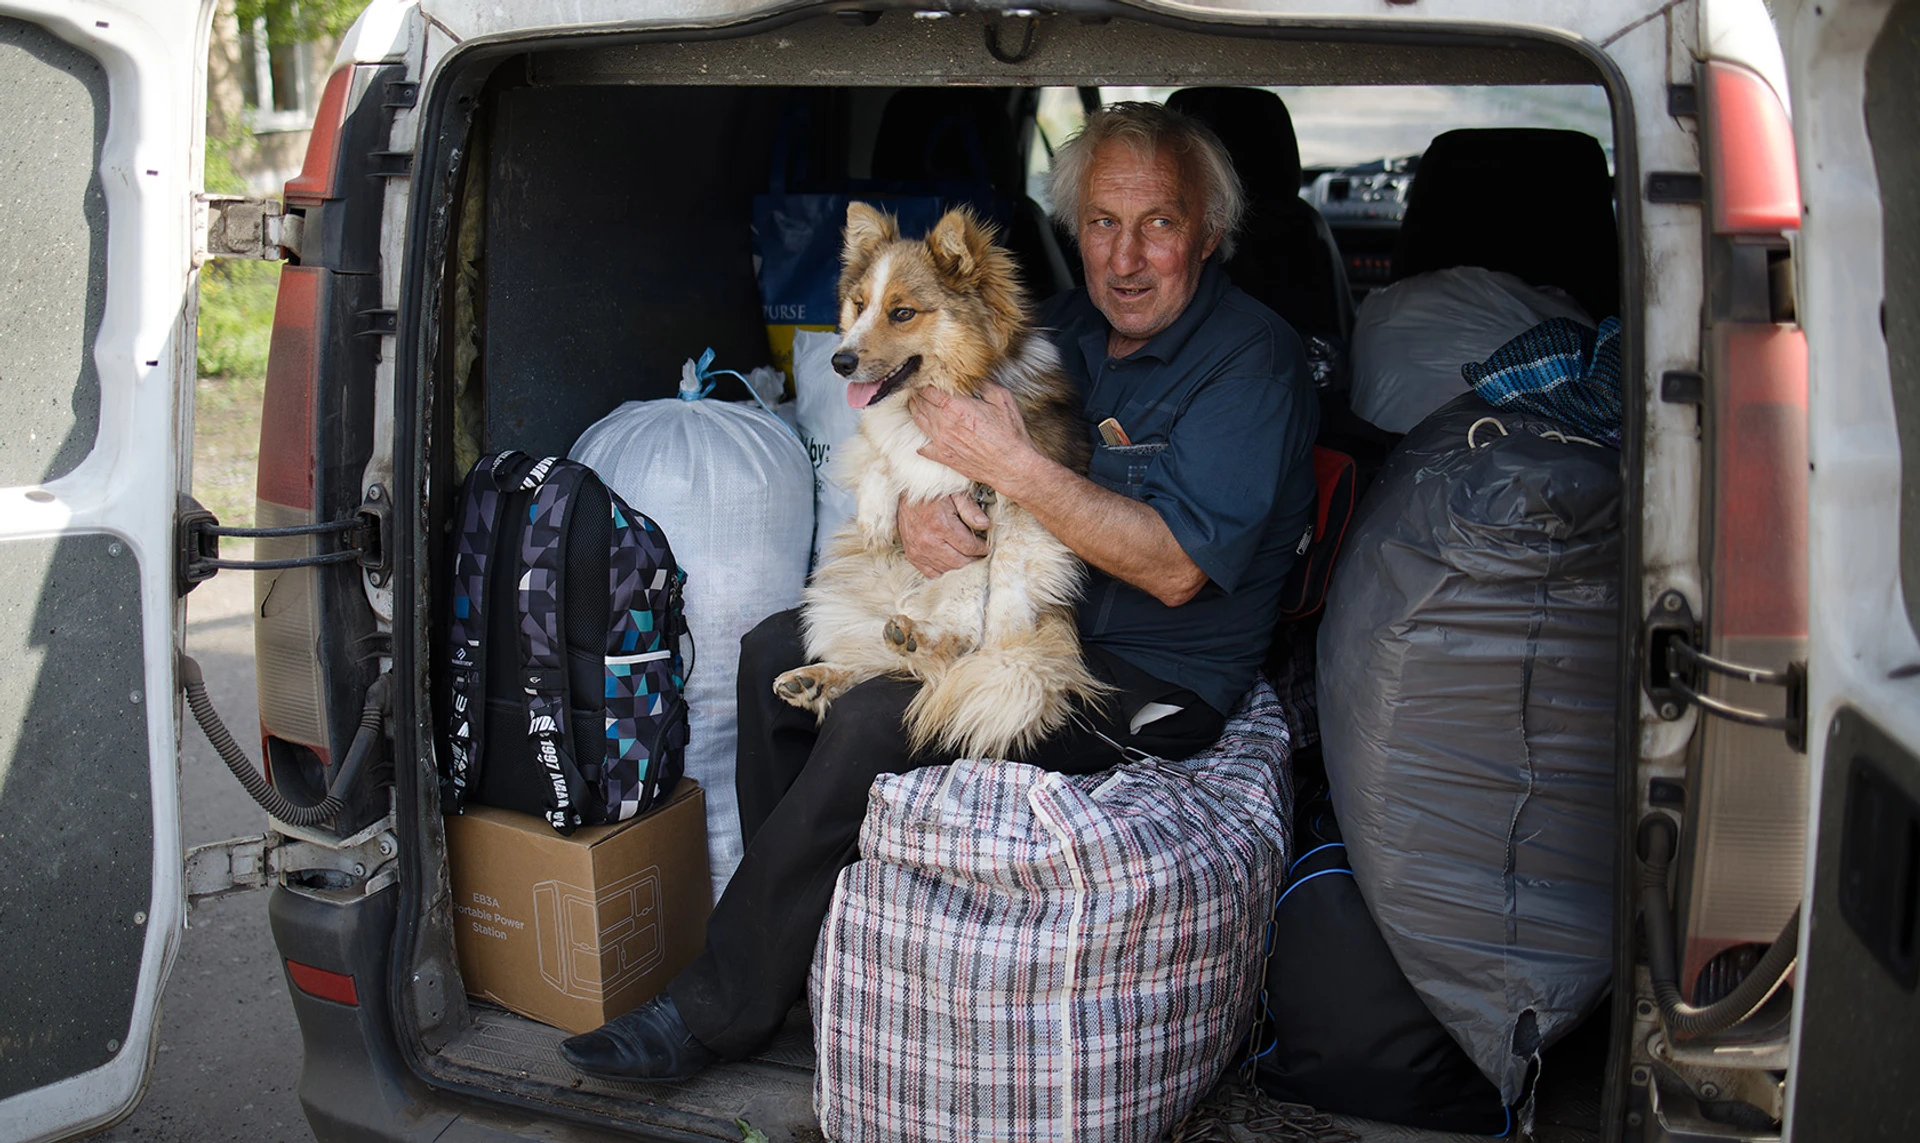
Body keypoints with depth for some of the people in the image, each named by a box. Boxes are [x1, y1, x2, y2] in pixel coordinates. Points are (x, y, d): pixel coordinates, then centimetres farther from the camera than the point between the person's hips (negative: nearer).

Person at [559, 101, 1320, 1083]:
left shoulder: (1251, 361, -14)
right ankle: (800, 930, 9)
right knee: (775, 652, 0)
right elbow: (925, 438, 9)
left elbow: (1173, 569, -24)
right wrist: (916, 506, -16)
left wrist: (1011, 466, -27)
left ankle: (721, 1010, -12)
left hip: (1153, 676, -8)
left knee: (875, 721, -27)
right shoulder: (1067, 329, 9)